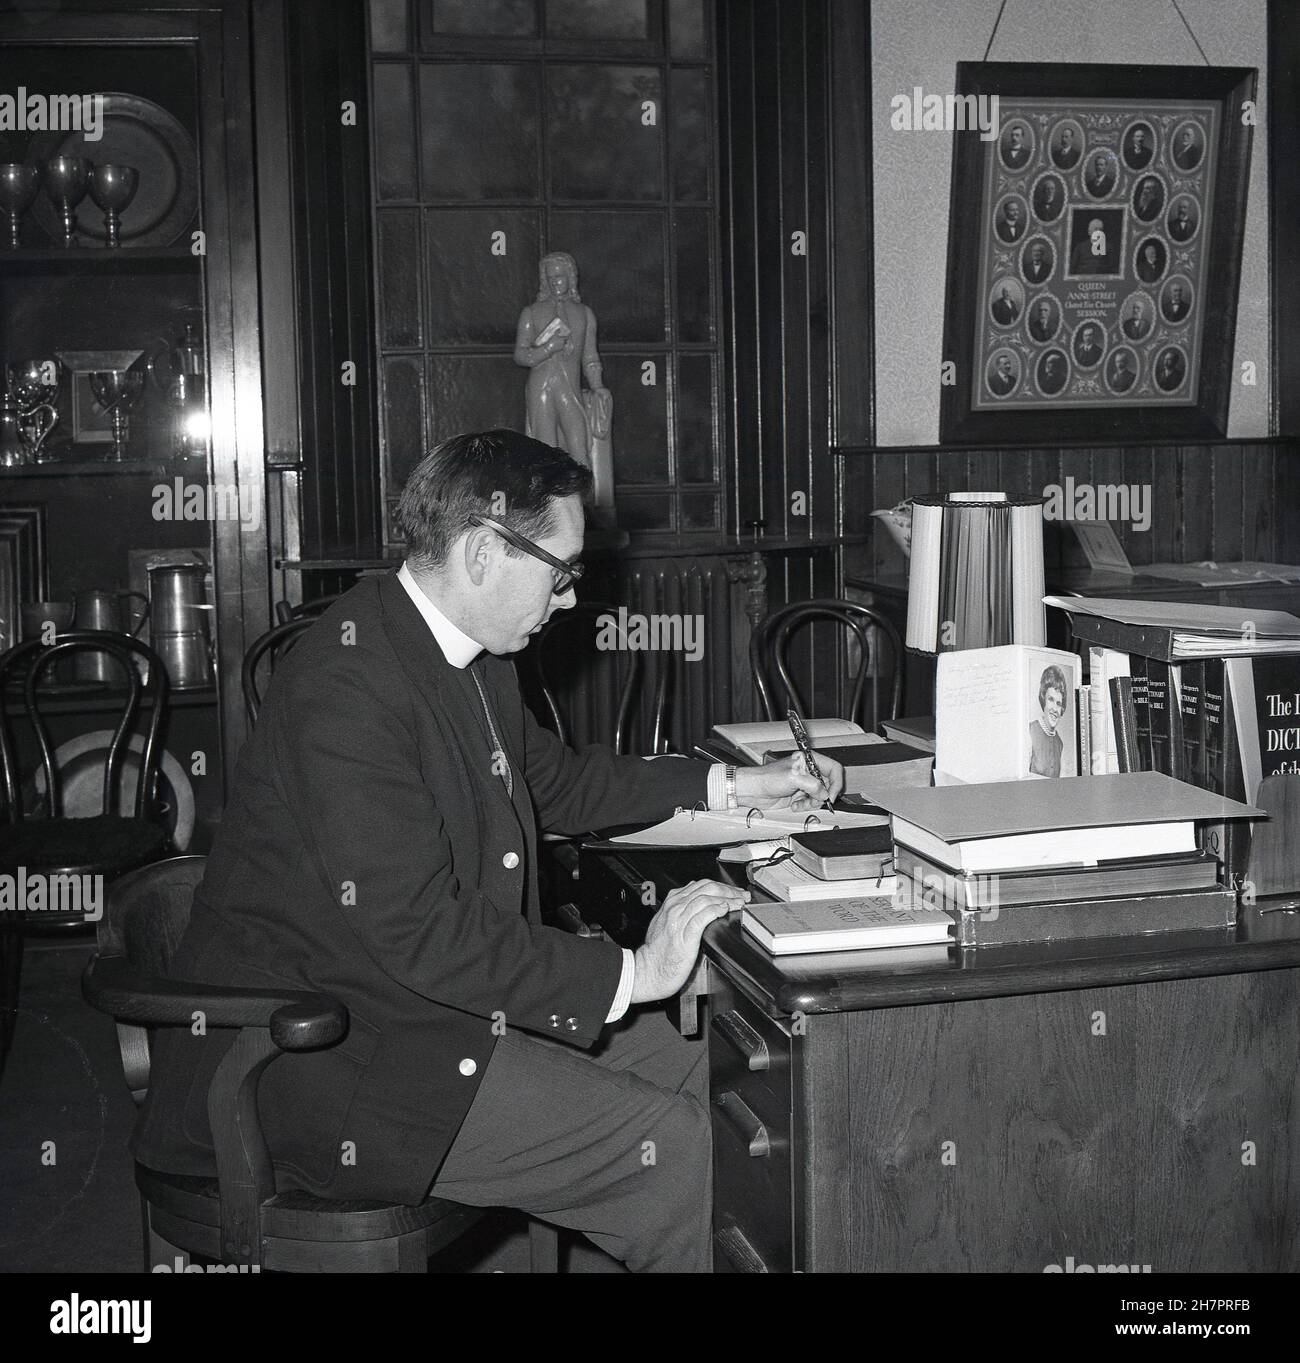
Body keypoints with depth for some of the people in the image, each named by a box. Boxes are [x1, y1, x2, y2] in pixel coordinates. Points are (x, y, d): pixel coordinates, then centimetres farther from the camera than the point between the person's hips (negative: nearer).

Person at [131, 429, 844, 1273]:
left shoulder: (472, 658, 6)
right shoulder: (351, 683, -26)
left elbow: (550, 778, 24)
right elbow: (415, 931, -29)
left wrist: (730, 787, 19)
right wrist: (630, 973, -23)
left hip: (440, 996, 10)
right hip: (323, 1063, -10)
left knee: (685, 1068, 8)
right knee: (671, 1146, -14)